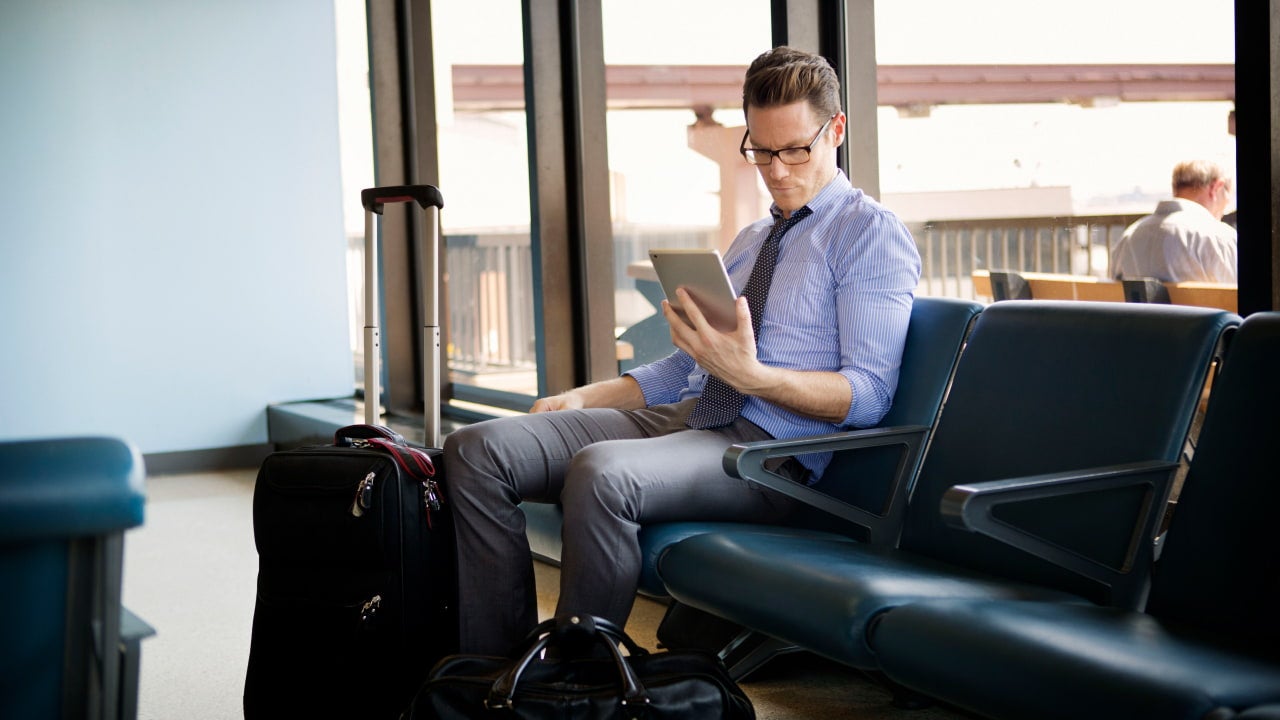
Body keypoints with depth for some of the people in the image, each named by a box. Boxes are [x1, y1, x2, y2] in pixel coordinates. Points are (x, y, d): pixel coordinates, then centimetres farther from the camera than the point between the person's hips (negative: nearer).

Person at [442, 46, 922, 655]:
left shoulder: (872, 233, 0)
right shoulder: (748, 242, 26)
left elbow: (870, 395, -10)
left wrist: (751, 376, -25)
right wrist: (583, 398, 12)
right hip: (679, 417, 8)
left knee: (600, 470, -38)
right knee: (478, 449, -12)